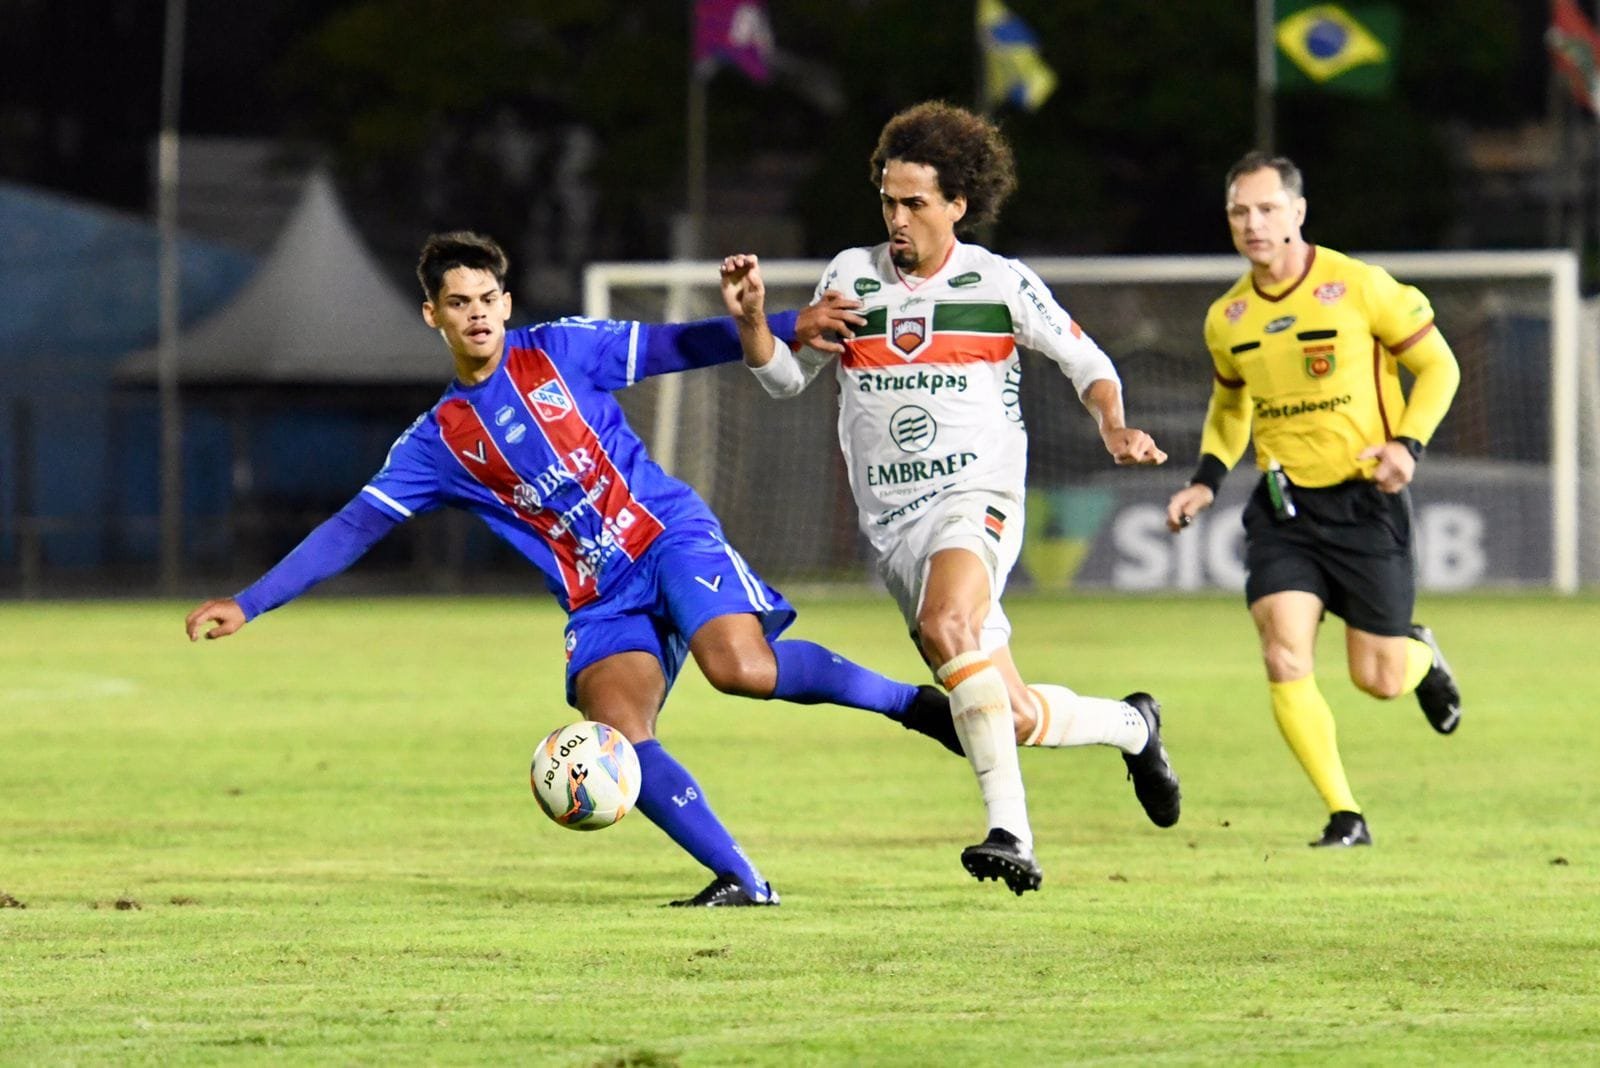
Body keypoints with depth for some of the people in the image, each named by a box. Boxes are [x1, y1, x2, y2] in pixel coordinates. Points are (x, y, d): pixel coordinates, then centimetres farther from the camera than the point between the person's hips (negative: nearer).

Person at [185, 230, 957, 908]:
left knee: (741, 667, -29)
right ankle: (742, 882, -18)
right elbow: (353, 528, 8)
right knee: (620, 739, -22)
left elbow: (676, 347, 3)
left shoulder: (559, 352, 4)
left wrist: (786, 327, -10)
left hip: (670, 537, -3)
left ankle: (908, 699, -7)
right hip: (600, 601, 3)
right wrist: (247, 604, 1)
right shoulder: (438, 442, 9)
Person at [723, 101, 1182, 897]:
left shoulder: (1001, 284, 1)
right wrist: (751, 319, -4)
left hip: (977, 497, -4)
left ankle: (1010, 830, -37)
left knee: (945, 624, -37)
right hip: (892, 523, 4)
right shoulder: (851, 276, 8)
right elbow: (788, 377, 15)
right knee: (1015, 719, -2)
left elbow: (1085, 361, 11)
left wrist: (1114, 427, -7)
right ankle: (1132, 726, 31)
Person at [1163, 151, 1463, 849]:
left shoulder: (1358, 286, -11)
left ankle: (1420, 656, 40)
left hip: (1364, 500, -3)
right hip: (1282, 508, 3)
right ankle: (1344, 816, -5)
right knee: (1284, 662, -16)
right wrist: (1206, 480, 7)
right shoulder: (1227, 319, 4)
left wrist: (1408, 443, -17)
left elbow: (1438, 366, -2)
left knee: (1378, 679, 1)